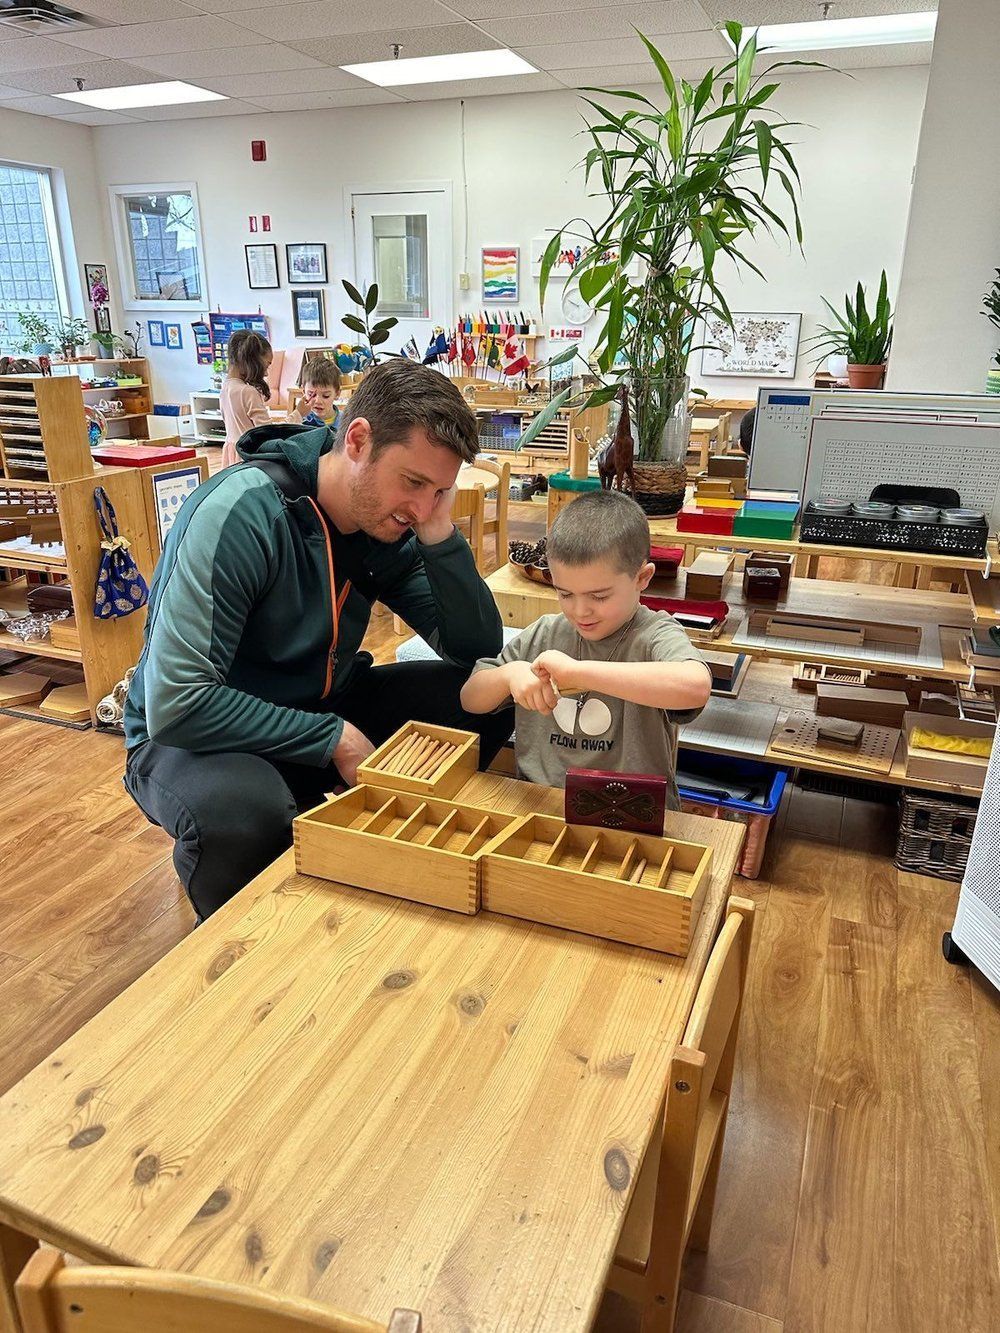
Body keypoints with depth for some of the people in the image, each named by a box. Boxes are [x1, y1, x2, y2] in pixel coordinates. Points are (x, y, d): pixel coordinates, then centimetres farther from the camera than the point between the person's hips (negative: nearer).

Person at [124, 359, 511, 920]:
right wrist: (335, 739, -26)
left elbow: (478, 648, -7)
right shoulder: (239, 514, -27)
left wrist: (440, 534, -20)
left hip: (322, 711, 6)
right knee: (245, 811, -40)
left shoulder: (390, 522, -7)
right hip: (192, 735, -5)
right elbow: (177, 704, -31)